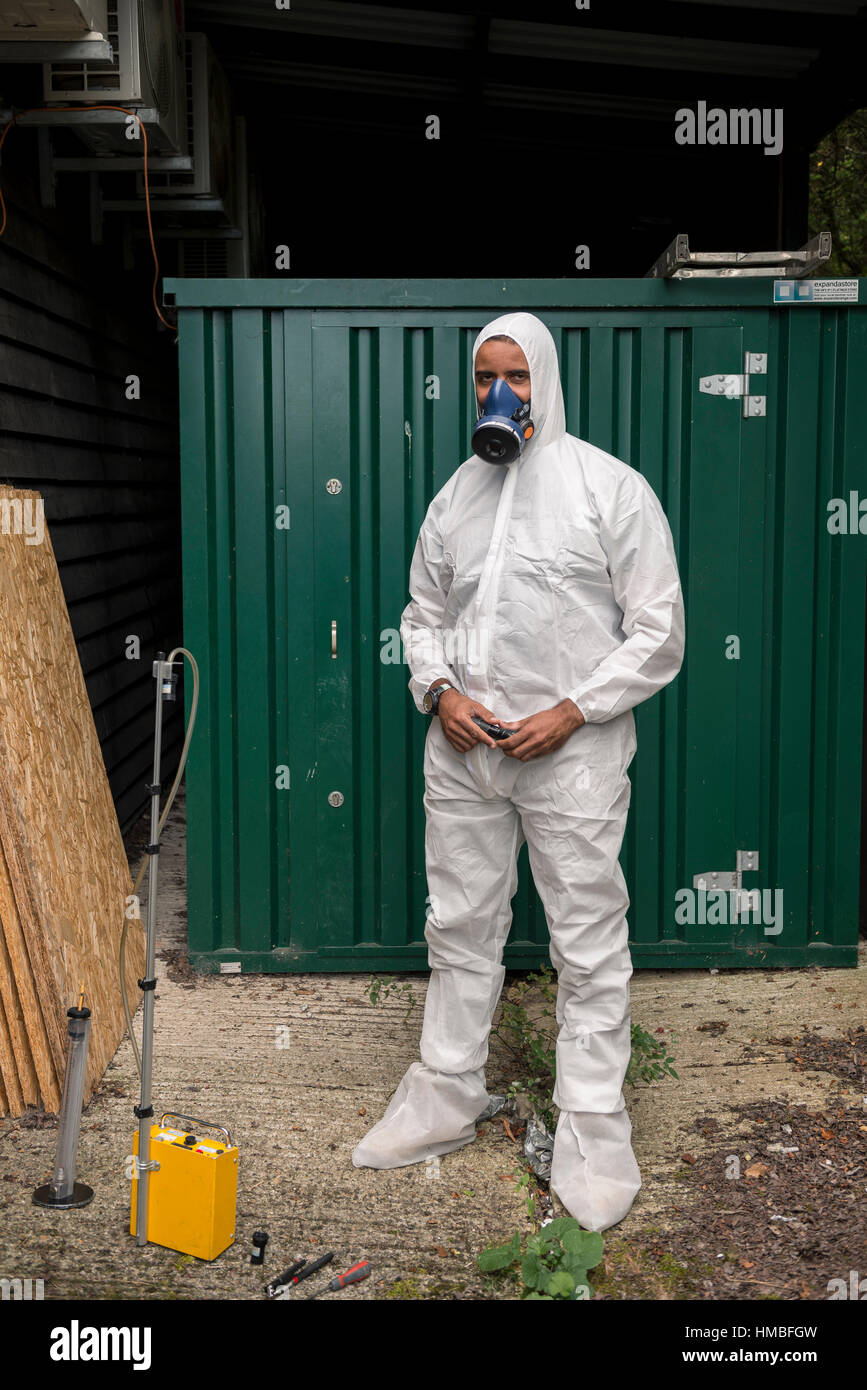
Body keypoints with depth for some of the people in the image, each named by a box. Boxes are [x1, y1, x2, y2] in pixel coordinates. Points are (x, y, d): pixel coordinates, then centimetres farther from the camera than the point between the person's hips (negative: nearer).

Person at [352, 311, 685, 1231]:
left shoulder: (610, 487, -5)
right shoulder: (455, 495, 11)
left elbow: (658, 631, -7)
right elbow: (423, 614, 18)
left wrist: (570, 713, -14)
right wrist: (439, 691, -2)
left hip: (572, 748, -5)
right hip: (462, 744, 5)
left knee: (589, 945, 2)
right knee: (459, 928, 14)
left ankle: (594, 1134, 15)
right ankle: (445, 1097, 30)